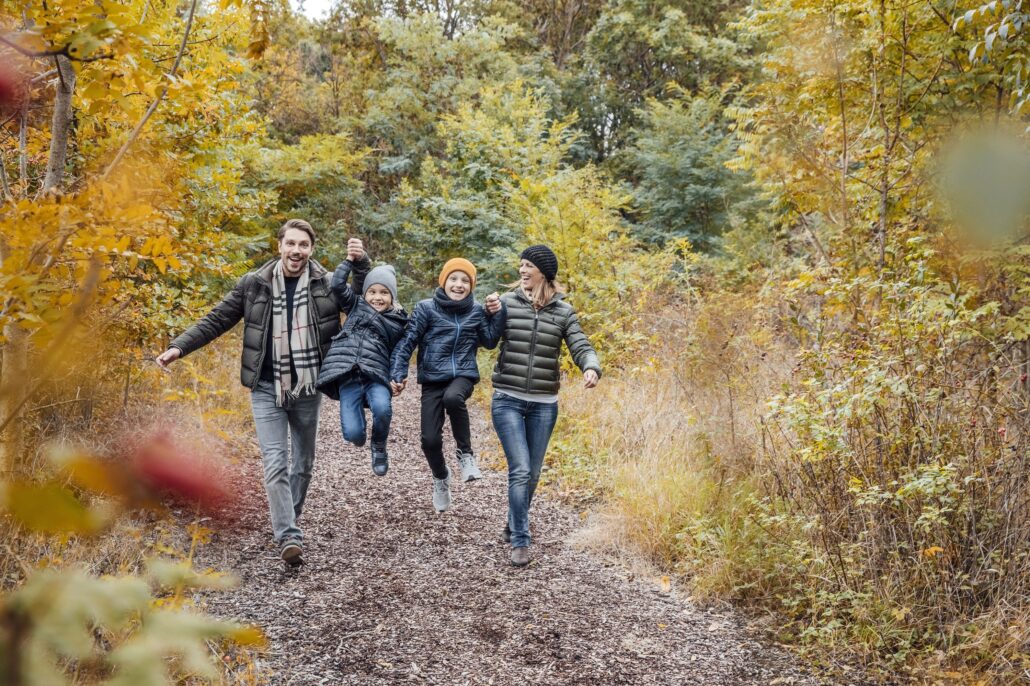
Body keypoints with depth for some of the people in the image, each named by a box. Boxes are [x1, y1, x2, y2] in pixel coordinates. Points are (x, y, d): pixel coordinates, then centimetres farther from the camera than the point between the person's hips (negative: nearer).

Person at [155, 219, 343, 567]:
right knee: (275, 464, -10)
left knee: (303, 463, 13)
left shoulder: (328, 284, -2)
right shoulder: (254, 284, -2)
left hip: (308, 388, 1)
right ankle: (289, 537, -11)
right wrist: (178, 347, -7)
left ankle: (287, 524, 33)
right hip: (267, 388, -1)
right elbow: (215, 321, 2)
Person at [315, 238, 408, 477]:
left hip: (376, 374, 0)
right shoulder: (356, 305, 17)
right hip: (347, 375, 0)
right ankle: (361, 430, 25)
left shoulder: (398, 322, 18)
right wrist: (351, 260, 3)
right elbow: (338, 285, 6)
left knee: (382, 409, -34)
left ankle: (379, 447, 0)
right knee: (353, 434, -17)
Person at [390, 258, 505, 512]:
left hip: (463, 376, 0)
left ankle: (466, 454, -15)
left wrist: (497, 313, 1)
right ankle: (440, 477, 27)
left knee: (452, 398, -38)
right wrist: (398, 373, -13)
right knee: (430, 440, -8)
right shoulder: (426, 308, -2)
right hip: (432, 380, 0)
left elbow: (490, 342, 12)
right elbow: (407, 342, -3)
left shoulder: (476, 311, 7)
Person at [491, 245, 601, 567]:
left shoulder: (563, 311, 2)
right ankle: (520, 541, -3)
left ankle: (514, 525, 37)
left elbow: (581, 348, -4)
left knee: (532, 473, 13)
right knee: (520, 470, -11)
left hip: (544, 404, 2)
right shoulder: (506, 302, -1)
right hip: (508, 400, -2)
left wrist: (591, 368, -26)